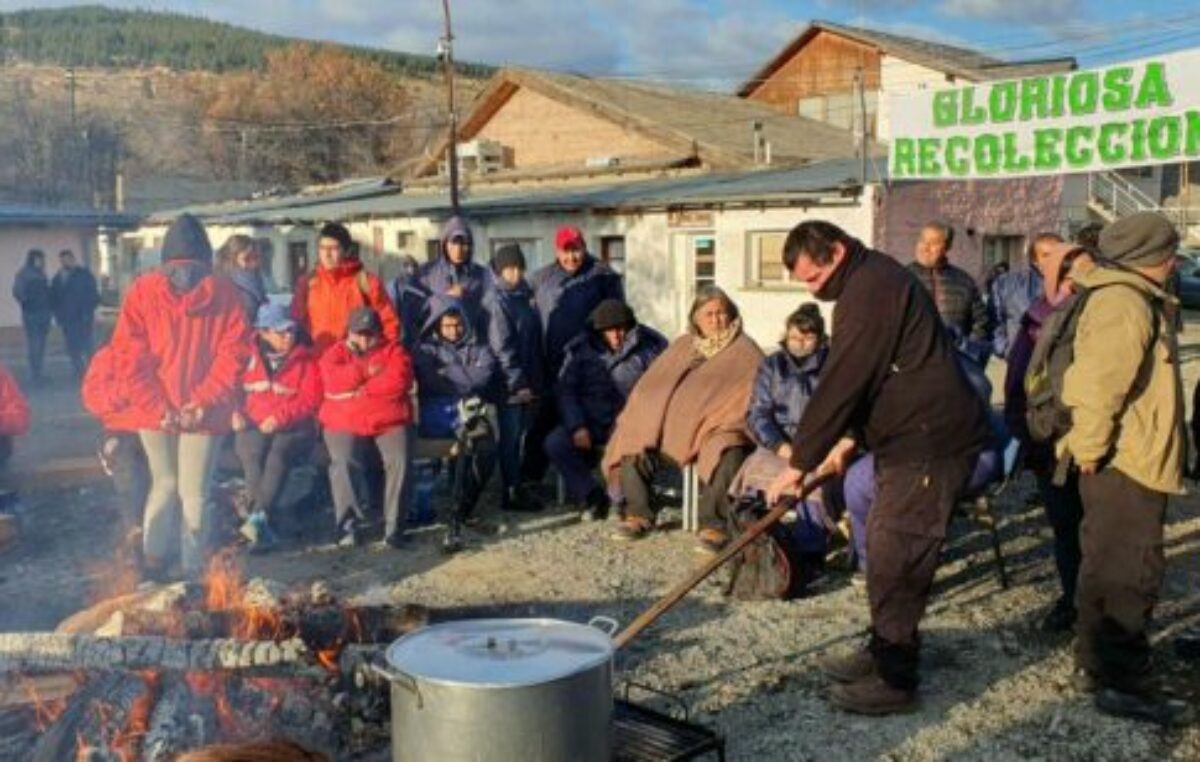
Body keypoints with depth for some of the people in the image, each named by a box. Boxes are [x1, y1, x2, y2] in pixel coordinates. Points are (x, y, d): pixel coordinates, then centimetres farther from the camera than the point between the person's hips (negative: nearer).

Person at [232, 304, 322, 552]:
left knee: (278, 455, -34)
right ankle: (266, 528, -33)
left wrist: (279, 417, -13)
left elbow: (311, 398, -2)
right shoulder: (248, 357, 12)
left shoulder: (305, 359, 6)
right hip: (252, 427, 1)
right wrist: (236, 413, -2)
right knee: (253, 457, -31)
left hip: (293, 429, -1)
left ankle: (258, 517, -45)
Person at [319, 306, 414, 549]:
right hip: (344, 422, 1)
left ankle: (393, 525, -19)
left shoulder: (394, 351, 9)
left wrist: (362, 390, -10)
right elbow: (333, 380, -8)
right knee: (342, 462, -27)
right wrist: (367, 371, -9)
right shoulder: (335, 353, 13)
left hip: (389, 421, 0)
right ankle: (349, 524, -20)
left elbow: (400, 381, -10)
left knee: (399, 460, -25)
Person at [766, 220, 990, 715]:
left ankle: (895, 680, 2)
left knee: (896, 557, -6)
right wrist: (850, 438, 10)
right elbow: (862, 377, 20)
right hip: (914, 437, 11)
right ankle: (883, 652, 27)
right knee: (886, 549, 15)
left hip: (931, 441, -11)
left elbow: (842, 381, -21)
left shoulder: (871, 288, -19)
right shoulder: (870, 282, 15)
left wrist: (800, 462, -16)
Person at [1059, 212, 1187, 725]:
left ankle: (1098, 657, 32)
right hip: (1125, 463, -11)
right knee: (1128, 574, -4)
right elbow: (1097, 384, -29)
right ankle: (1122, 684, 3)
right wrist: (1089, 449, -22)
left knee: (1110, 566, 19)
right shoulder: (1124, 304, -19)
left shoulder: (1134, 299, 16)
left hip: (1130, 460, 11)